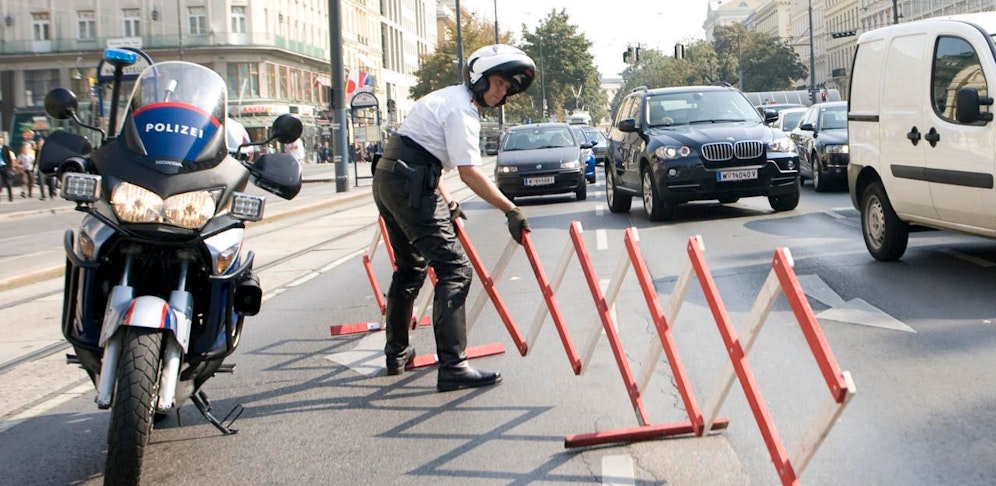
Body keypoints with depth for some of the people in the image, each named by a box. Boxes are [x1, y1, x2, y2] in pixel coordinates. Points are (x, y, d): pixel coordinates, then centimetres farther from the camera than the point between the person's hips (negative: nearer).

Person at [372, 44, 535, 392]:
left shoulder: (448, 99, 22)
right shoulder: (462, 108, -10)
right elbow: (469, 171, -19)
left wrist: (446, 203, 23)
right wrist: (510, 210, -19)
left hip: (387, 180, 11)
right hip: (411, 185, -11)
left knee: (411, 268, 22)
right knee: (454, 269, -12)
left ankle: (397, 354, 32)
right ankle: (452, 367, -18)